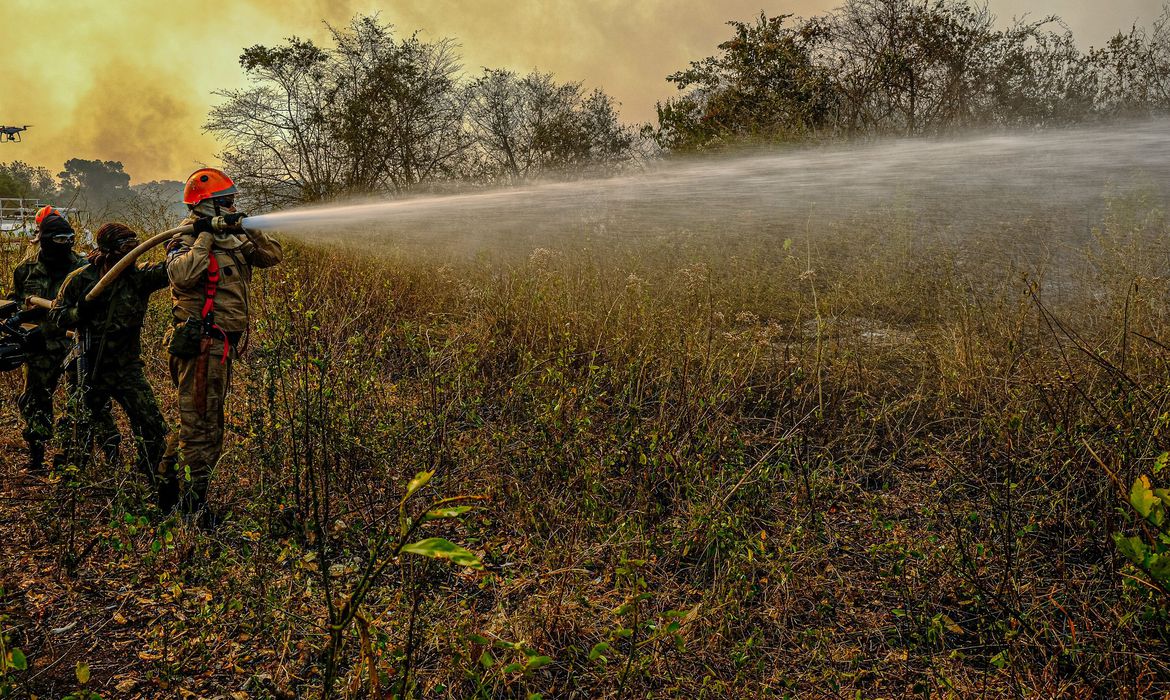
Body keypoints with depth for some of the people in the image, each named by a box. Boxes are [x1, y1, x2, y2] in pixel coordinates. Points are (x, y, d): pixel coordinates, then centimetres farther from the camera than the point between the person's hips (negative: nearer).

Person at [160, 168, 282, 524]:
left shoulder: (232, 239, 12)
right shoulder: (187, 241, -11)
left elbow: (273, 255, 13)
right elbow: (182, 274, -32)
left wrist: (248, 232, -2)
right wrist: (206, 237, -24)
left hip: (221, 344, 9)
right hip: (201, 343, -9)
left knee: (194, 417, 20)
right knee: (201, 422, -3)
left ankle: (171, 479, 35)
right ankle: (194, 500, 5)